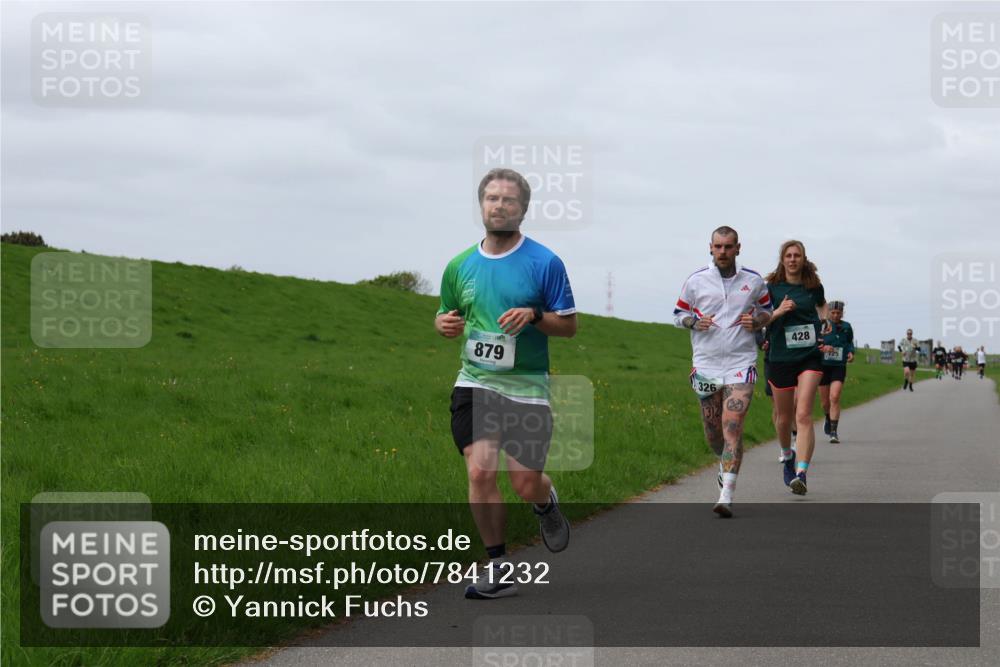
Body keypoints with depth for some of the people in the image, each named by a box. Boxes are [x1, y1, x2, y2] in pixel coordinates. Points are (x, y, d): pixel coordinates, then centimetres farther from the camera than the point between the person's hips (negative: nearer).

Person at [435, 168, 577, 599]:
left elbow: (569, 325, 1)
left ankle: (547, 504, 37)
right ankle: (497, 568, 1)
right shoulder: (460, 266, 7)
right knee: (480, 472, -12)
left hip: (527, 388, -2)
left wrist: (533, 315, -18)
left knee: (527, 485, -2)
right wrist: (446, 323, -5)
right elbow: (445, 317, 20)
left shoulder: (545, 263, -3)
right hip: (474, 385, 2)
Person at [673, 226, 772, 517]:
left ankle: (726, 496, -19)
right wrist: (695, 322, -11)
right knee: (712, 429, 8)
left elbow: (766, 310, 18)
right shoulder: (695, 281, 2)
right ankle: (725, 461, 44)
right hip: (706, 363, 2)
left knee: (732, 426, -15)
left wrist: (757, 321, -5)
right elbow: (678, 314, 11)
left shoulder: (754, 281, 4)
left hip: (741, 363, -2)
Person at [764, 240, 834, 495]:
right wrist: (778, 312, -18)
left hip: (810, 357, 0)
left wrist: (823, 323, 10)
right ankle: (787, 455, 44)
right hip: (780, 357, 0)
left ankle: (801, 474, -24)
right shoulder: (772, 288, -1)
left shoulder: (814, 286, 5)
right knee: (784, 417, 12)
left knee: (804, 415, -15)